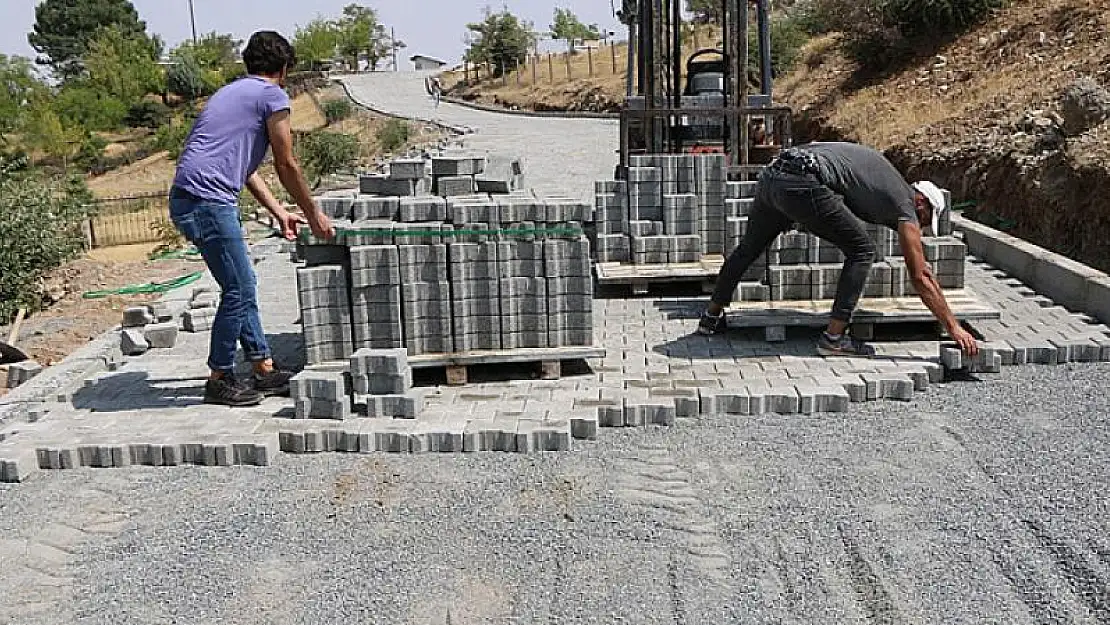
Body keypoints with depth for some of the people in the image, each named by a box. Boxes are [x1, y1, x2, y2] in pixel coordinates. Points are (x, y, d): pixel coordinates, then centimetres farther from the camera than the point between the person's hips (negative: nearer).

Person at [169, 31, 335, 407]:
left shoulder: (233, 92, 25)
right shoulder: (272, 95, -3)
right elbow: (286, 166, -1)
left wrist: (280, 214, 29)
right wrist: (314, 215, 10)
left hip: (188, 201, 10)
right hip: (208, 202, -10)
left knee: (243, 287, 15)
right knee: (238, 292, -2)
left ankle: (264, 370, 21)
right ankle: (219, 380, 8)